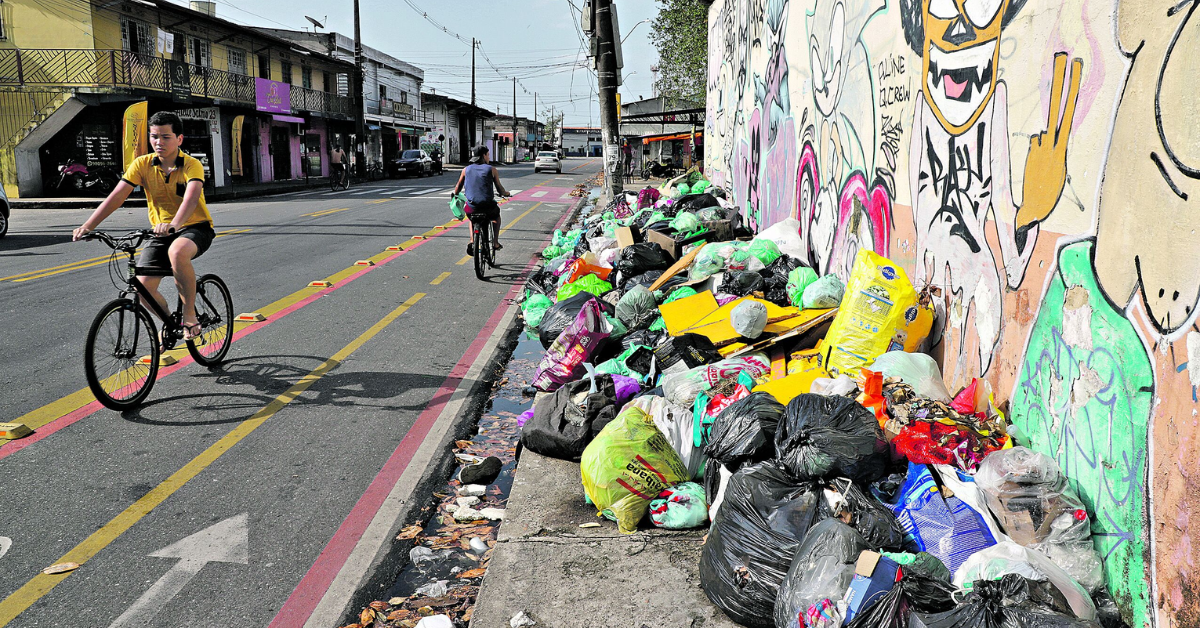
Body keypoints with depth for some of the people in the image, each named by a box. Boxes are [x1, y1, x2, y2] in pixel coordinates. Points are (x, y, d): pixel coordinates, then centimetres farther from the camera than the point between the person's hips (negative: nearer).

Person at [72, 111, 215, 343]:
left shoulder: (192, 165, -15)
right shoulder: (143, 165, -4)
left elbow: (191, 197, -34)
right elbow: (116, 196, -10)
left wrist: (174, 224, -53)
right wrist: (88, 226, -20)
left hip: (195, 227, -4)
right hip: (161, 232, 5)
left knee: (177, 252, -39)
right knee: (143, 285, -11)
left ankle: (190, 314, -19)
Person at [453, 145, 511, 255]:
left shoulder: (466, 169, 8)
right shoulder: (491, 169, 1)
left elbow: (457, 189, 9)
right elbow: (500, 189, 3)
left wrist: (456, 194, 32)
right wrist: (506, 193, 25)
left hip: (472, 207, 2)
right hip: (487, 206, -2)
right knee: (496, 215, 34)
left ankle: (472, 241, 15)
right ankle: (495, 243, 31)